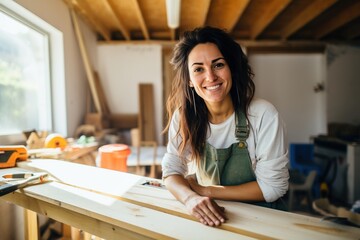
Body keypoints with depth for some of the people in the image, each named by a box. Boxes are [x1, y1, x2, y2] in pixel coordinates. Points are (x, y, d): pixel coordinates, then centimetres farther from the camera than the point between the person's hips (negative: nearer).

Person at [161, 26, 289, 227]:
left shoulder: (263, 115, -19)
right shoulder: (183, 117, -10)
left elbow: (273, 186, -14)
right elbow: (172, 170, -6)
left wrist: (206, 191, -16)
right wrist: (191, 198, -27)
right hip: (208, 218, 2)